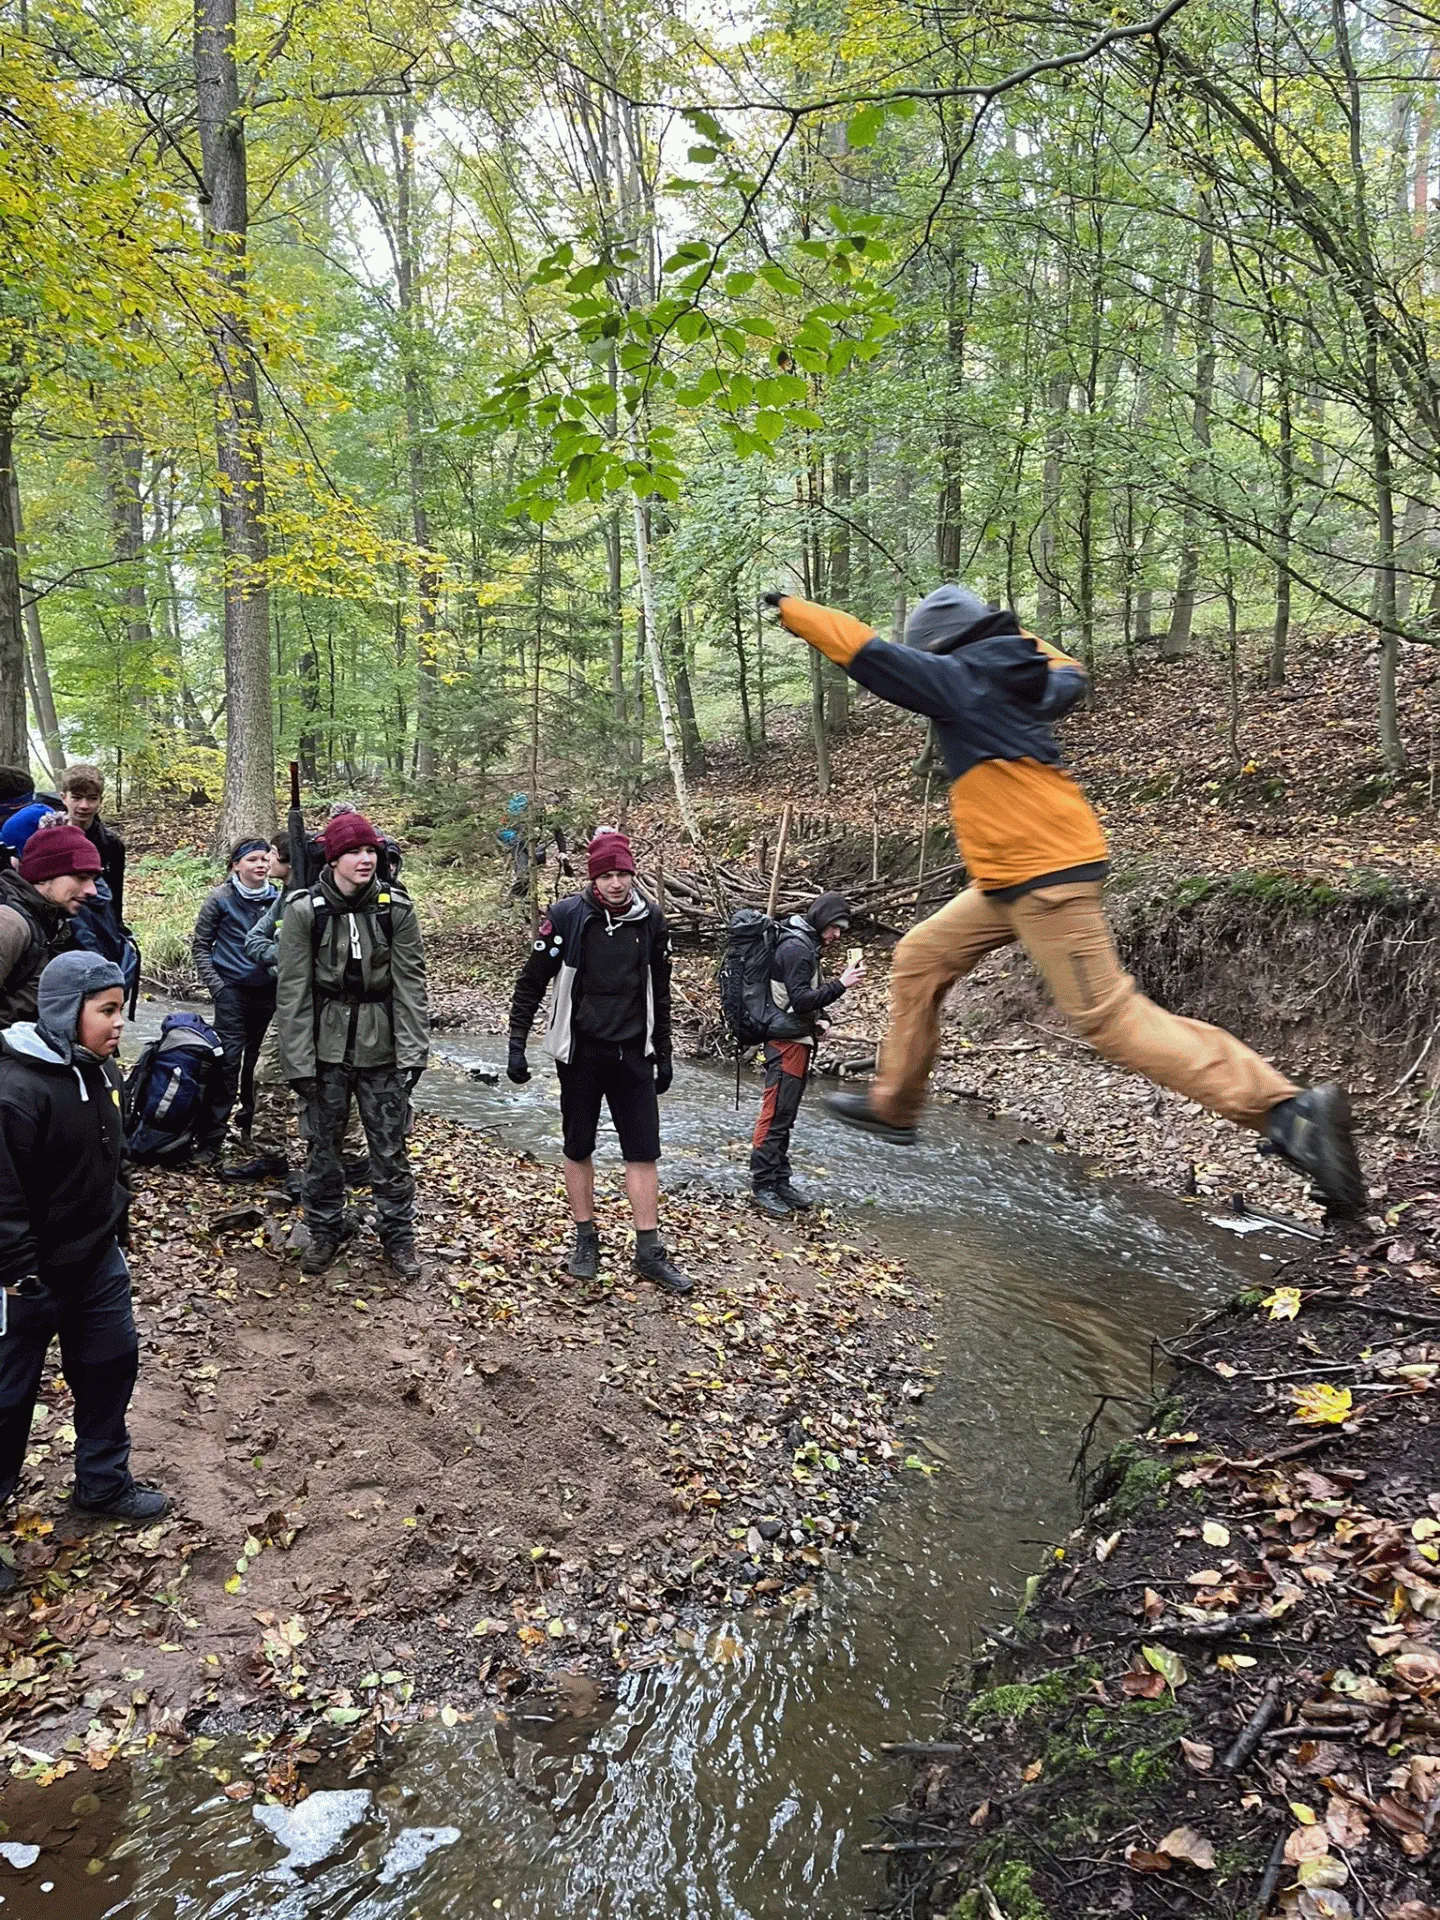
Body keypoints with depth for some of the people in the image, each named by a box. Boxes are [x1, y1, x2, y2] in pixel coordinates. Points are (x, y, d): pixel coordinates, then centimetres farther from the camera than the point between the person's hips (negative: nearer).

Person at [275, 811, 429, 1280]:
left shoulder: (396, 908, -4)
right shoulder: (305, 910, -6)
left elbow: (410, 985, -2)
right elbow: (294, 991, -5)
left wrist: (413, 1052, -7)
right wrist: (299, 1061, -7)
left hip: (381, 1046, 0)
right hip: (327, 1044, 0)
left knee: (389, 1146, 5)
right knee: (324, 1144, 11)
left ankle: (399, 1235, 21)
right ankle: (325, 1230, 30)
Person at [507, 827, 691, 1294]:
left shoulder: (650, 920, -1)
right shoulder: (567, 916, -10)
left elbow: (659, 993, 9)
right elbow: (531, 984, -3)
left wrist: (663, 1055, 12)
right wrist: (517, 1045, -8)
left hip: (632, 1054, 2)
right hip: (580, 1053, -2)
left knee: (644, 1151, 1)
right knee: (579, 1148, 10)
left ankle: (649, 1252, 10)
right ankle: (585, 1239, 26)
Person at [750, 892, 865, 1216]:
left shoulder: (806, 945, 17)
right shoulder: (796, 948, -15)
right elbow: (800, 999, -23)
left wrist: (816, 1020, 9)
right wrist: (840, 985, -27)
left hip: (798, 1040, 10)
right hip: (786, 1043, -10)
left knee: (785, 1117, 14)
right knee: (775, 1115, -7)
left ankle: (780, 1181, 20)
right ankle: (762, 1185, -2)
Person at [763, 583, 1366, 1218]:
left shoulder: (963, 681, -10)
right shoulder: (1020, 679, 14)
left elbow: (867, 652, -12)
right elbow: (1067, 677, 36)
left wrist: (791, 608, -2)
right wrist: (1015, 637, 39)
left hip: (1044, 876, -10)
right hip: (1013, 878, 10)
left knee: (1107, 1015, -11)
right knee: (919, 960, 16)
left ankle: (1287, 1110, -13)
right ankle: (894, 1104, 27)